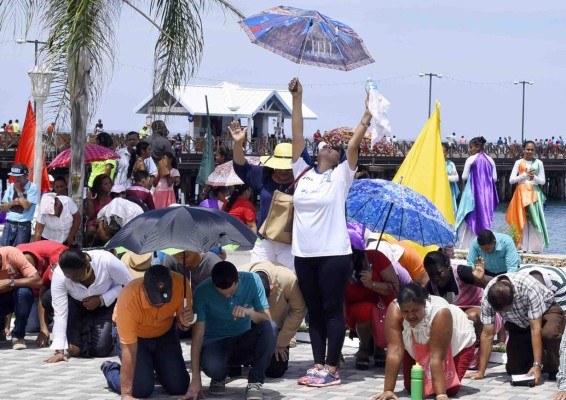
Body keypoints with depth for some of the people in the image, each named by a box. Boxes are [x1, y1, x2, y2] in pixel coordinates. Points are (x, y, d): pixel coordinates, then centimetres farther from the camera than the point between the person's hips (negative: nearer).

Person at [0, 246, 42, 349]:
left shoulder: (12, 254, -28)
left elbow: (37, 281, -32)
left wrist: (11, 283, -38)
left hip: (19, 297, -1)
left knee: (24, 292, -36)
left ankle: (18, 335, -15)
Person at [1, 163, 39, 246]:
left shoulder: (33, 188, -6)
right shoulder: (11, 187, 9)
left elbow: (26, 206, -17)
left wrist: (18, 190, -10)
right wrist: (12, 203, -9)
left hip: (23, 226, -5)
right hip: (9, 224, 5)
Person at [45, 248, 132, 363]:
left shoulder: (106, 261, -35)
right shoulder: (59, 275, -30)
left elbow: (128, 285, -18)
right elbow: (60, 313, -28)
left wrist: (101, 300, -30)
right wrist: (59, 351, -32)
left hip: (107, 304, -1)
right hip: (77, 306, 1)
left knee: (101, 349, -18)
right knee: (74, 350, -15)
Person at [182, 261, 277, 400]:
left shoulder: (252, 280, -15)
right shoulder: (202, 291, -21)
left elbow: (267, 319, -13)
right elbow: (198, 335, -20)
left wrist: (250, 312, -37)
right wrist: (196, 380, -25)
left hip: (245, 342, 2)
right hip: (216, 342, -2)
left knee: (270, 327, -30)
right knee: (211, 365, -37)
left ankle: (255, 382, -13)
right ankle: (219, 378, 3)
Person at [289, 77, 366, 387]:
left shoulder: (341, 177, 0)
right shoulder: (303, 173, 9)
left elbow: (353, 144, -10)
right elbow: (297, 136, 5)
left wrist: (367, 116, -19)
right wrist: (297, 98, 1)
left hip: (333, 254, -4)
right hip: (303, 254, 5)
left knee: (333, 310, 0)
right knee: (314, 311, 10)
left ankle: (332, 369, 3)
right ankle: (318, 365, 17)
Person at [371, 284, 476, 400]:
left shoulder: (440, 313, -41)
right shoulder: (394, 309, -34)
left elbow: (436, 357, -40)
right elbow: (394, 351, -34)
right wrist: (388, 390, -37)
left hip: (457, 344, -3)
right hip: (418, 347, 3)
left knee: (450, 390, -14)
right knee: (411, 388, -5)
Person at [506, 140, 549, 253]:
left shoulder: (538, 163, 7)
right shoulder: (519, 162, 5)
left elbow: (543, 181, 7)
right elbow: (511, 180, 0)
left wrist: (534, 177, -12)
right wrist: (525, 175, -10)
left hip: (534, 193, 0)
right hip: (522, 192, 0)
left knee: (534, 219, -5)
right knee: (522, 219, -2)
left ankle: (535, 246, -3)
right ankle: (523, 246, -1)